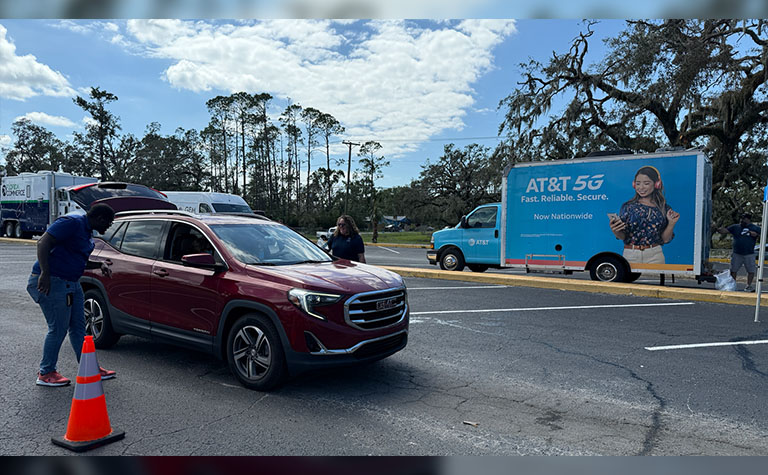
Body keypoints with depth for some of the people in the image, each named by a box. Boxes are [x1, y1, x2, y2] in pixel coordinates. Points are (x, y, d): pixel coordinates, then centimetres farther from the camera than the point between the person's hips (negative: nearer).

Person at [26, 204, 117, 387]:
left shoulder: (86, 231, 16)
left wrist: (99, 265, 13)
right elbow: (43, 243, -23)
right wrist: (45, 274, -31)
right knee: (58, 328, -4)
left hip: (71, 283, 10)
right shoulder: (72, 223, -15)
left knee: (78, 327, 12)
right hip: (52, 282, -10)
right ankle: (46, 373, 11)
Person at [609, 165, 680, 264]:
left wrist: (671, 223, -6)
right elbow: (622, 236, 1)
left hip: (654, 256, 1)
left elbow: (665, 239, 7)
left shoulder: (664, 208, 5)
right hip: (630, 255, 0)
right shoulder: (628, 206, 3)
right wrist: (615, 231, -18)